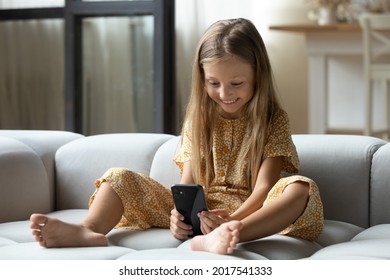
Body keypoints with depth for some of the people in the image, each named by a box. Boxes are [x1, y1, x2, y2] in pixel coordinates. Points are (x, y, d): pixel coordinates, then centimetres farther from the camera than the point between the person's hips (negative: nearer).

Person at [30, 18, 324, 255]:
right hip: (199, 210, 4)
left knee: (302, 189, -34)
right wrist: (180, 213, -22)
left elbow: (263, 187, -12)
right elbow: (188, 182, 3)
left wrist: (232, 221, -33)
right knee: (118, 178, -8)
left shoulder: (274, 121, -1)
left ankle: (217, 239, -57)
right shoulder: (198, 119, 10)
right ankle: (91, 230, -42)